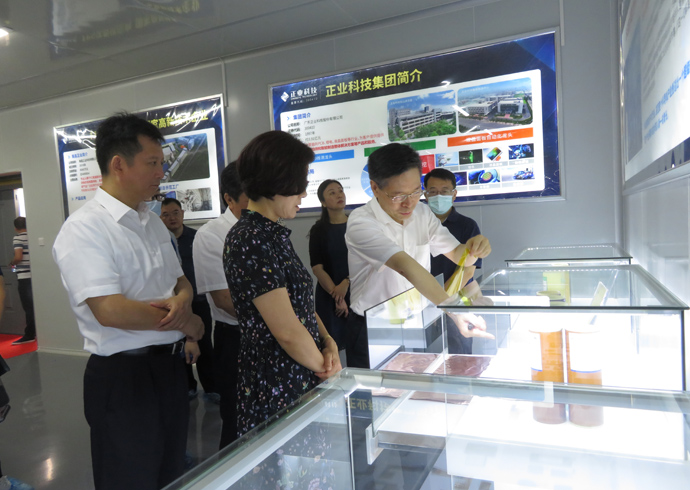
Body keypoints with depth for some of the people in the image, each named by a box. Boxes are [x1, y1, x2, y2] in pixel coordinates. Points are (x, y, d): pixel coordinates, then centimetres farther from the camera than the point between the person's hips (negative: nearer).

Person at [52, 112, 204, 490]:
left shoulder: (153, 222, 8)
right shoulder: (84, 228, -16)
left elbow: (181, 281, 15)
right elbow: (109, 310, -26)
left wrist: (183, 300, -10)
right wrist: (187, 323, -13)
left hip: (170, 366, 7)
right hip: (123, 375, -7)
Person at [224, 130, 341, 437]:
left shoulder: (274, 234, 9)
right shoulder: (249, 242, -21)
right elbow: (287, 330, -23)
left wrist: (329, 343, -3)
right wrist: (323, 367, -6)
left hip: (303, 381, 9)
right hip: (278, 390, -9)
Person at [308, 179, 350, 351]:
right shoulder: (318, 230, 3)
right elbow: (317, 267, -4)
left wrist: (347, 282, -15)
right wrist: (336, 295, -12)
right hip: (329, 295, -1)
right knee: (334, 343, -2)